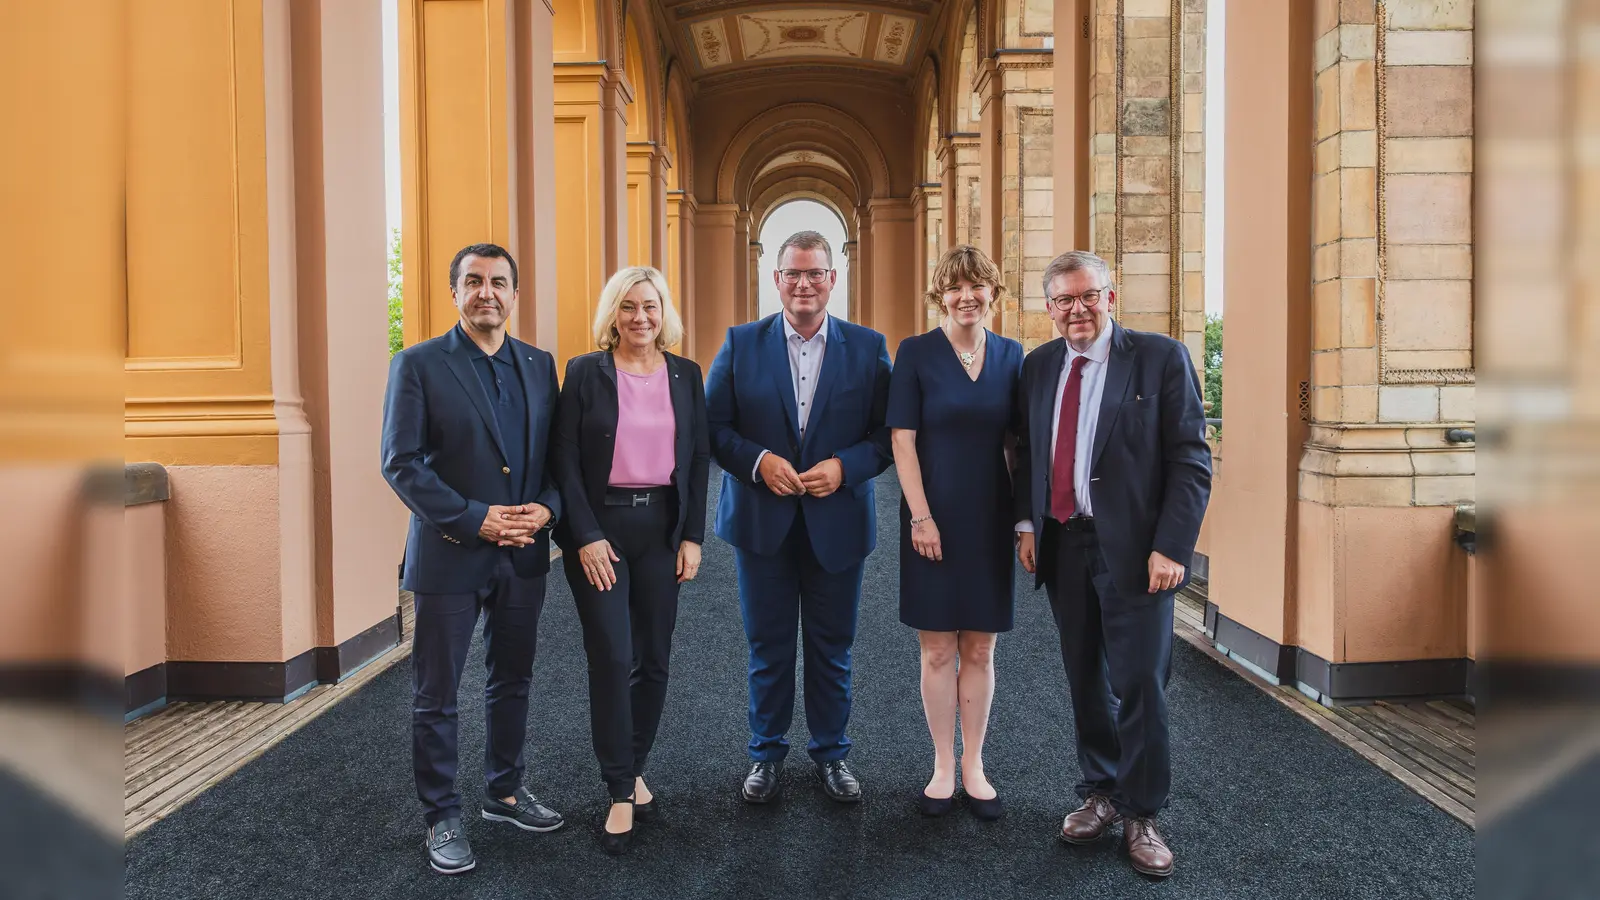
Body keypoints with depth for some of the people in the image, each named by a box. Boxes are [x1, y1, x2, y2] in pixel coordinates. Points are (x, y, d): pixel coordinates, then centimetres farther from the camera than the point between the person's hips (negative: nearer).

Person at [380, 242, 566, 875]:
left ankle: (505, 792, 36)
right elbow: (401, 462, -11)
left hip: (523, 555, 4)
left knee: (512, 682, 17)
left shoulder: (539, 365, 7)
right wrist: (475, 519, -18)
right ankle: (442, 818, 24)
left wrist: (546, 507, -10)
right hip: (449, 555, -4)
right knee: (436, 697, 7)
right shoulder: (418, 365, -6)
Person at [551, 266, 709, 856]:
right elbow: (565, 459, -5)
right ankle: (621, 793, 8)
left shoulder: (686, 375, 7)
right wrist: (586, 536, -12)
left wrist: (693, 537, 1)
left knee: (653, 657, 8)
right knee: (611, 657, -4)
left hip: (663, 525, 3)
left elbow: (699, 459, 7)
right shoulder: (584, 372, -2)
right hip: (599, 525, -3)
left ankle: (633, 767, 27)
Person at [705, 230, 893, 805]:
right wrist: (758, 461, -16)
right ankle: (766, 754, 30)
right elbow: (713, 427, -1)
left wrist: (845, 467, -17)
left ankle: (830, 752, 32)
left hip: (837, 523, 0)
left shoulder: (868, 348, 0)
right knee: (768, 649, 12)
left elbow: (888, 433, -1)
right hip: (762, 522, 0)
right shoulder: (741, 344, 0)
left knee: (832, 649, 13)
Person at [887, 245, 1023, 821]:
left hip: (991, 521, 3)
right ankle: (943, 767, 20)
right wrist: (921, 517, -13)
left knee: (980, 649, 10)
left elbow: (1016, 443, 8)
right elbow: (902, 440, -7)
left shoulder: (1010, 356, 5)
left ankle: (973, 766, 24)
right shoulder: (915, 353, -4)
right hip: (935, 519, -2)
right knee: (937, 649, 6)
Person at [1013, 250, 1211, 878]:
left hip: (1134, 549, -4)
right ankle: (1100, 794, 31)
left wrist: (1171, 547, -14)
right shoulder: (1038, 366, 10)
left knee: (1139, 684, 1)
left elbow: (1191, 461, -8)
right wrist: (1026, 523, 4)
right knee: (1085, 679, 14)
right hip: (1062, 544, 4)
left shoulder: (1160, 358, -5)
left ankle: (1141, 815, 19)